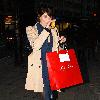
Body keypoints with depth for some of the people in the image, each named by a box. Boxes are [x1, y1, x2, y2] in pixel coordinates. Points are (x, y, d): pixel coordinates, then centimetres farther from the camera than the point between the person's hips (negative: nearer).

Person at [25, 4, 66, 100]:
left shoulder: (54, 30, 12)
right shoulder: (31, 30, 0)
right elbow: (35, 45, -19)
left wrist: (60, 41, 2)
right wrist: (46, 29, -20)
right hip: (40, 64, -3)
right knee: (46, 86, -4)